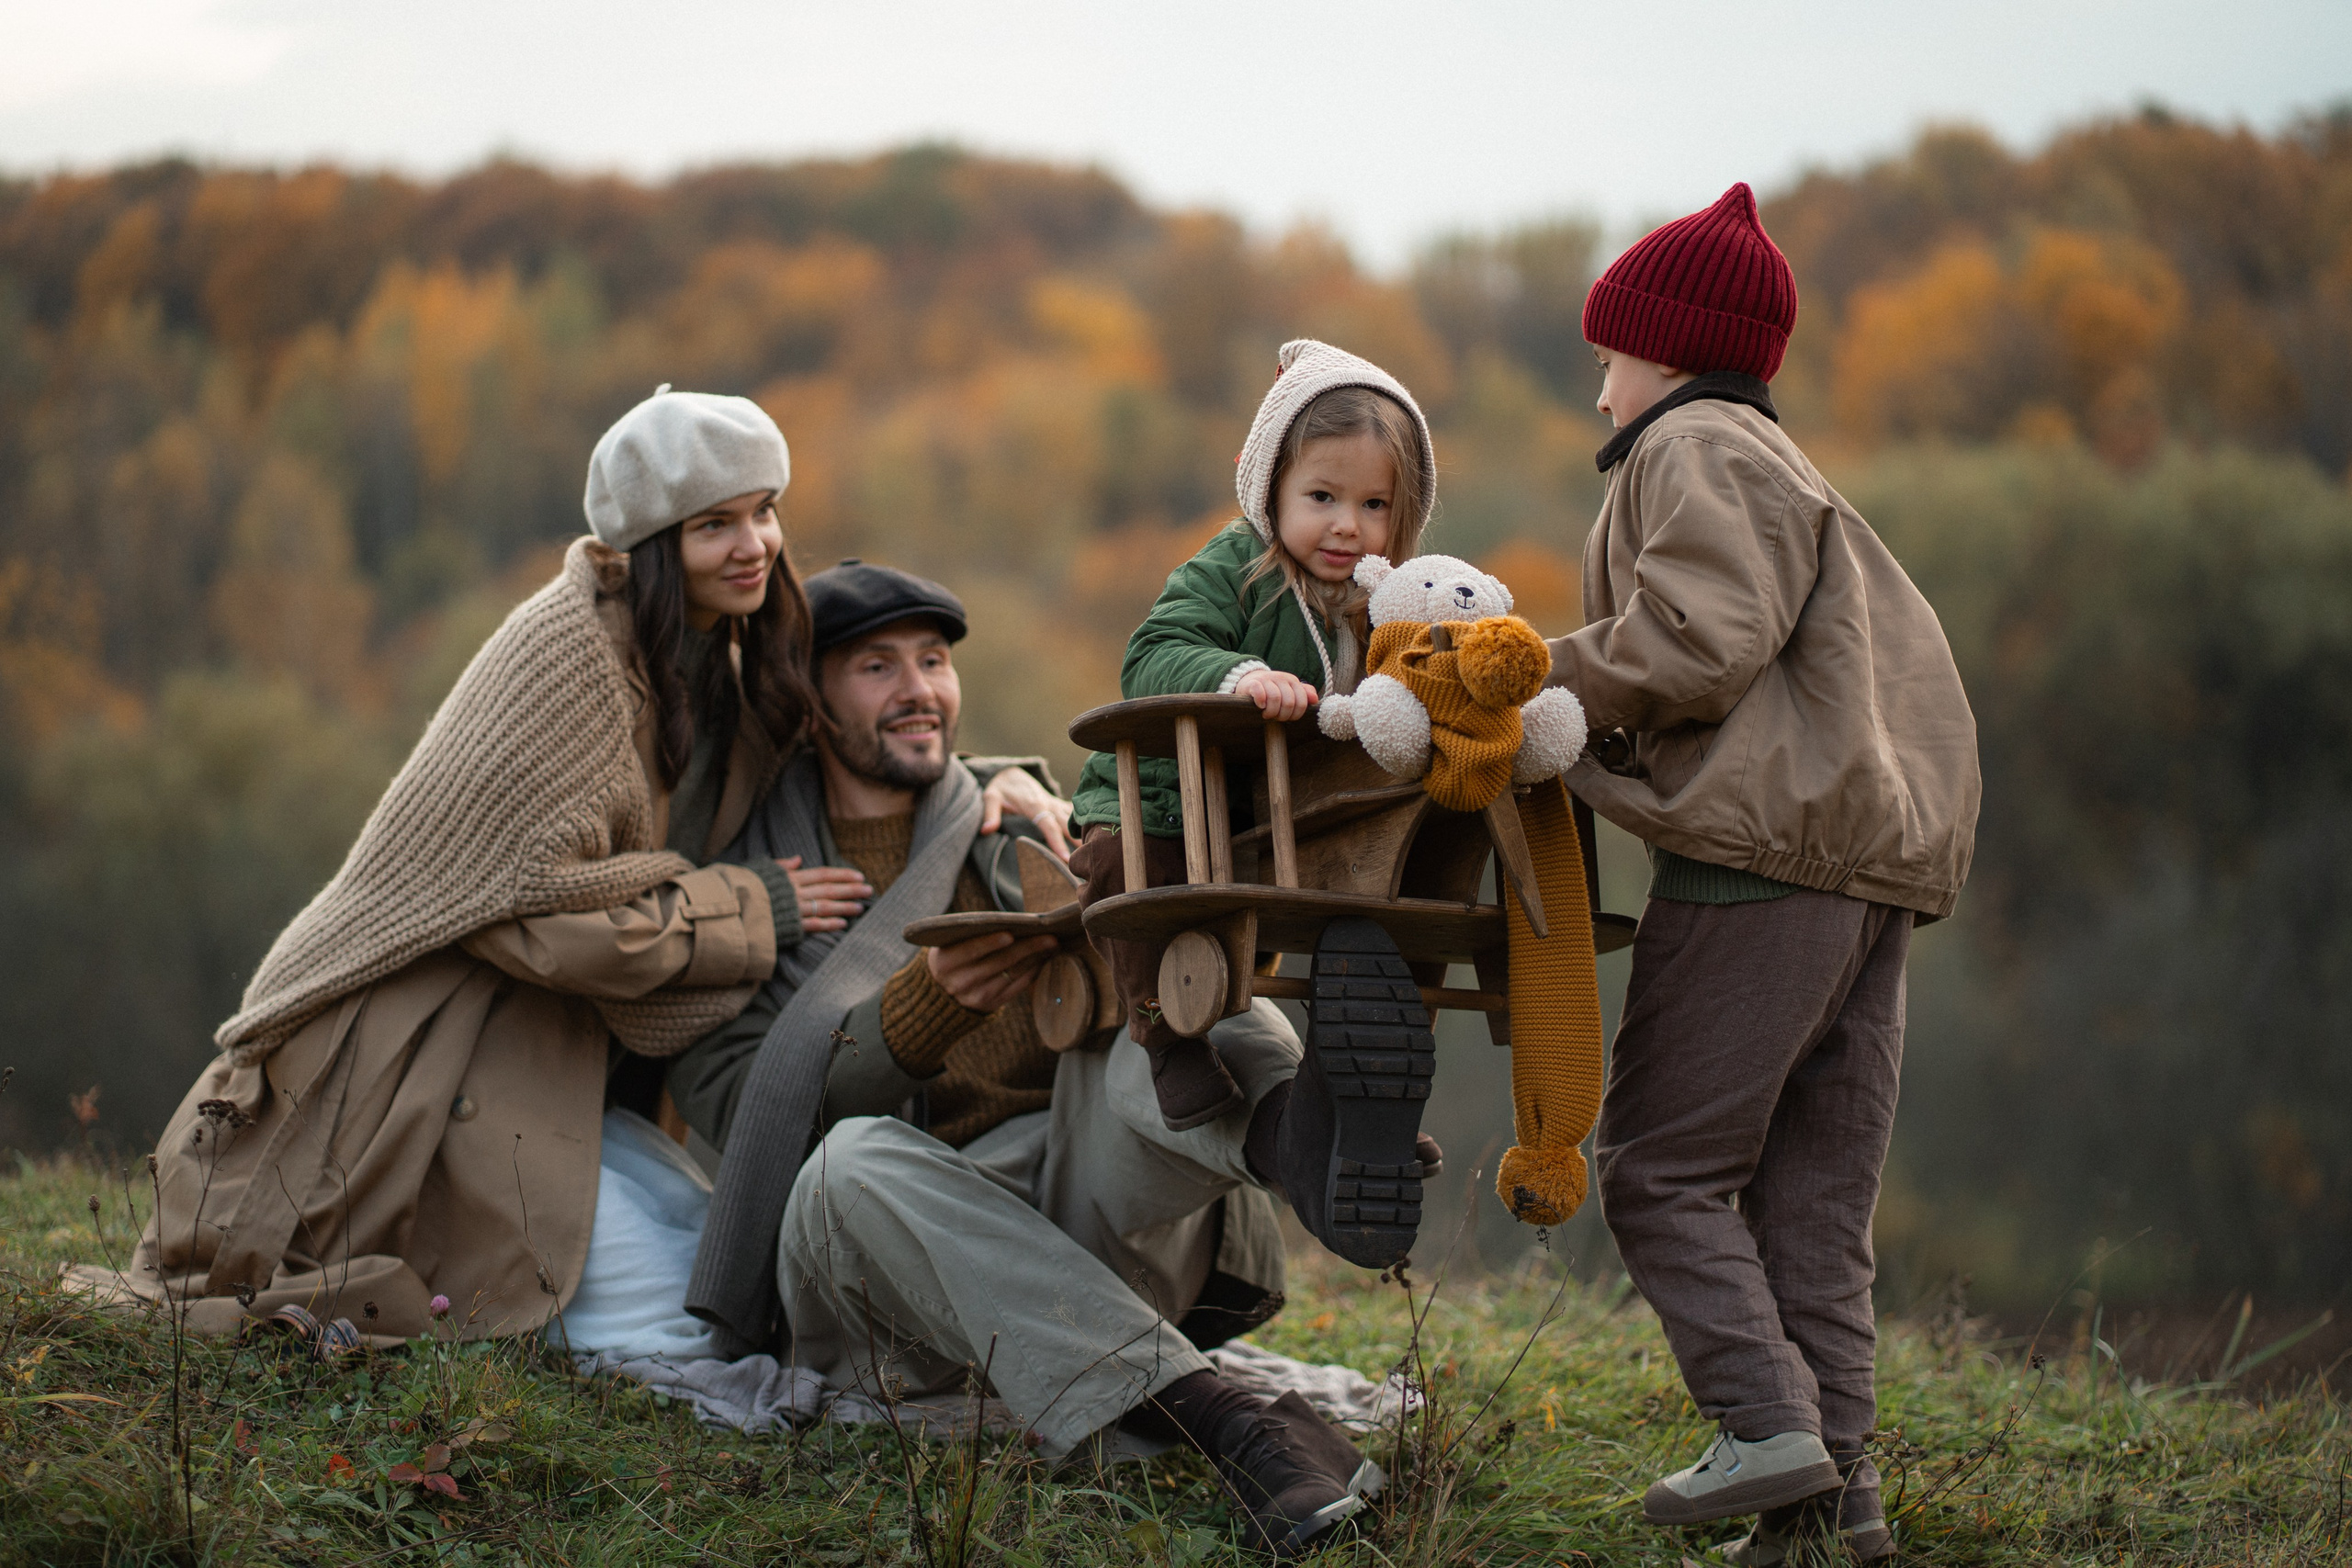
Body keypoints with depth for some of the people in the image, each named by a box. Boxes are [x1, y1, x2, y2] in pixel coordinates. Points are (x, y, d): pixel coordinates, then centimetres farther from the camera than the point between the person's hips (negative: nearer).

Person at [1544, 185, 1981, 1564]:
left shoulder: (1694, 448, -1)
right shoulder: (1782, 467, 30)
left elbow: (1700, 644, -15)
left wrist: (1553, 684, -1)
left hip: (1760, 857, -9)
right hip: (1879, 869, 9)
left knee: (1664, 1168, -5)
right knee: (1816, 1204, 7)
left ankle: (1771, 1428, -15)